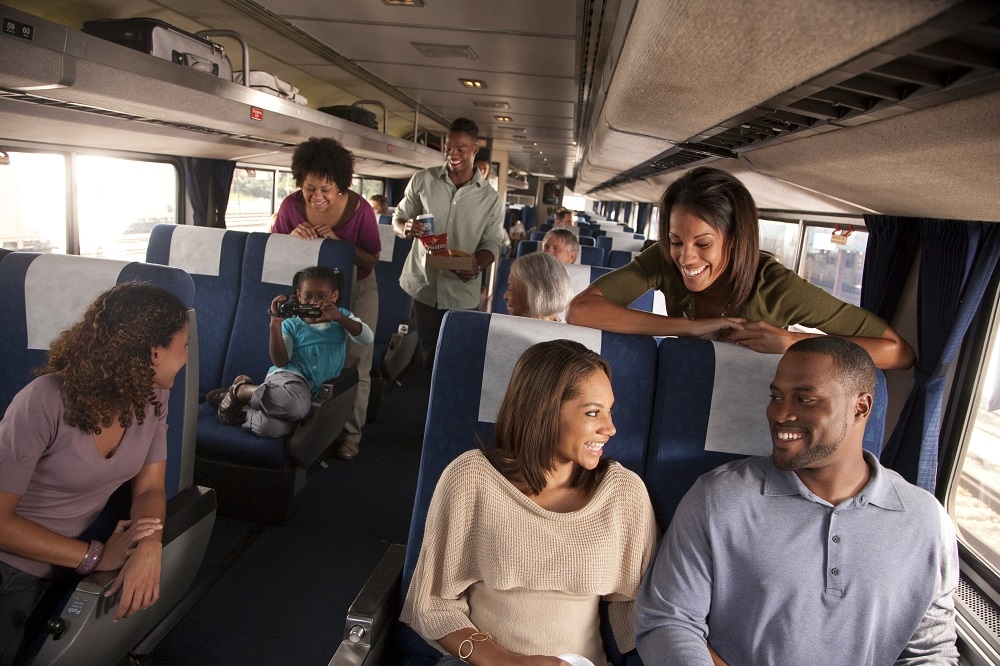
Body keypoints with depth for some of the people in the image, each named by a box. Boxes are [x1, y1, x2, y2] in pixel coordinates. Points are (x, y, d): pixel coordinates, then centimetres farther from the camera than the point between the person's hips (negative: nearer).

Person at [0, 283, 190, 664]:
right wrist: (95, 556, -30)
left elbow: (150, 487, -11)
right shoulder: (45, 401, -31)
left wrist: (149, 548, -31)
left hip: (73, 565, 5)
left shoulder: (154, 395, -12)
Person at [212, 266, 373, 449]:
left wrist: (339, 318, -18)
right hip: (287, 376, -1)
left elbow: (367, 338, -5)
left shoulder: (342, 318, 11)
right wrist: (275, 323, -14)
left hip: (311, 392, 1)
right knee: (297, 406, -41)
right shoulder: (291, 325, 6)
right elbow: (280, 362, -6)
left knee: (272, 428, -30)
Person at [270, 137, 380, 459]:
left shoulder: (359, 209, -23)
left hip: (356, 288, -2)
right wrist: (292, 237, -26)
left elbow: (372, 260, -18)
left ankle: (350, 433, 16)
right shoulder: (292, 205, -17)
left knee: (354, 362, 1)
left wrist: (338, 243, -34)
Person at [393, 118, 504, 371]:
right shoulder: (422, 180, 1)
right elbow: (398, 218, 8)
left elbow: (491, 244, 2)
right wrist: (407, 229, -18)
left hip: (462, 294, -1)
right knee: (427, 354, 10)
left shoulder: (490, 198, 0)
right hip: (422, 286, 1)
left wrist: (476, 267, -21)